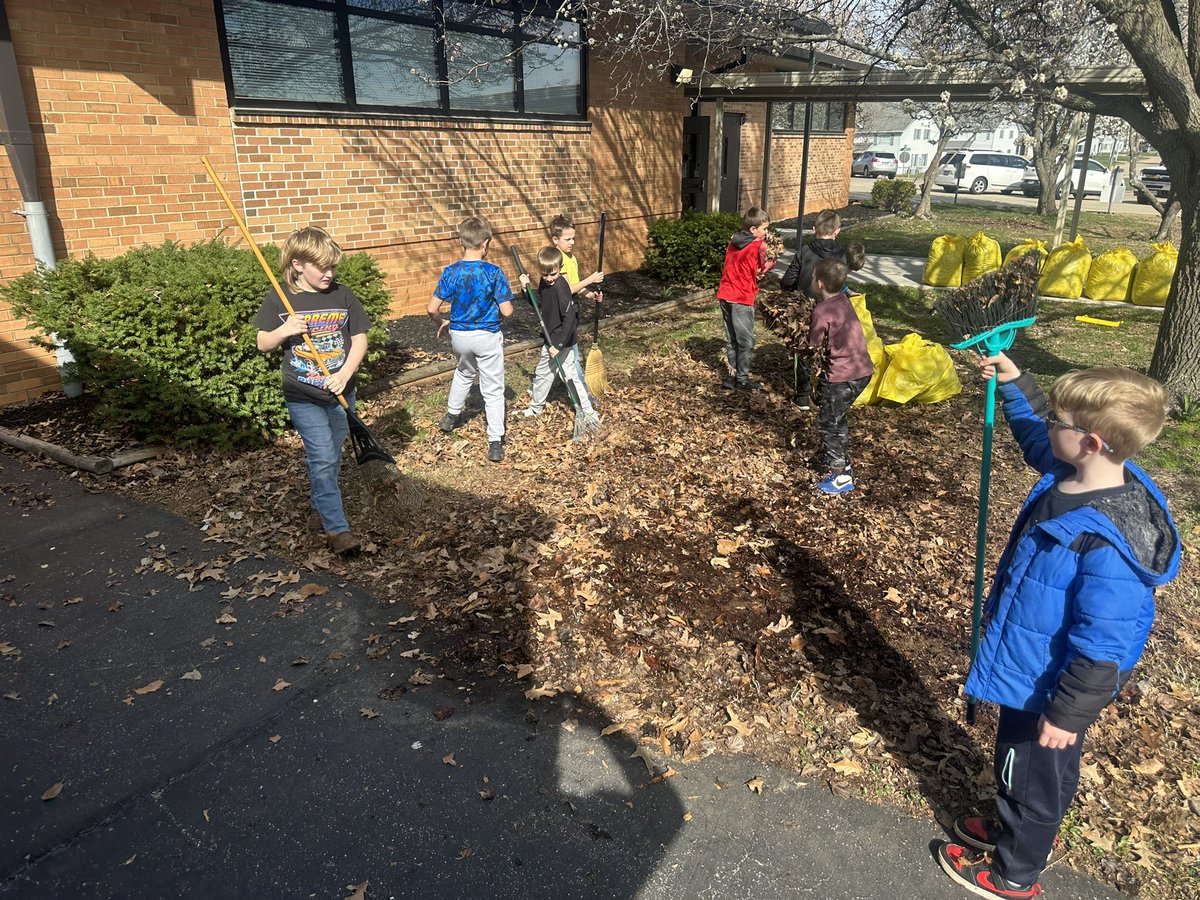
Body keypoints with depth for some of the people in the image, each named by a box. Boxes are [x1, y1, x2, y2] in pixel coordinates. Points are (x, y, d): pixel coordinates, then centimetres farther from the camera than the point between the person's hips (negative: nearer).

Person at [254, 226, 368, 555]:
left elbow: (359, 339, 1)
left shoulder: (342, 295, 0)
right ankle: (337, 528, -4)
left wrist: (345, 373, -13)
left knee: (331, 458, 15)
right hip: (303, 397, -3)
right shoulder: (278, 300, -4)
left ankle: (320, 510, 35)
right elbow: (263, 343, 3)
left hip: (340, 393, 3)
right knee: (323, 459, -10)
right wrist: (284, 331, -19)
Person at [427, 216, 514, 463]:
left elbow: (432, 308, -7)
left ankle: (452, 415, 46)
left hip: (459, 335, 4)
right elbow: (506, 311, -16)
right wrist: (501, 305, 8)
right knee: (493, 390, 5)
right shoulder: (494, 273, -16)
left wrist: (441, 324, 13)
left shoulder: (451, 272, -7)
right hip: (487, 337, -4)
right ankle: (495, 443, 3)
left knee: (464, 372, 33)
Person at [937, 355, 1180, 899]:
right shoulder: (1074, 474, -11)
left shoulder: (1107, 542, -37)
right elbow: (1037, 433, 14)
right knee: (1023, 768, 31)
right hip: (1030, 666, 8)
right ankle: (1021, 832, 56)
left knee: (1033, 773, 17)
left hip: (1049, 686, -8)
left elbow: (1102, 645, -30)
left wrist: (1068, 713, -21)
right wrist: (1013, 383, 10)